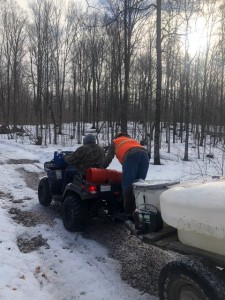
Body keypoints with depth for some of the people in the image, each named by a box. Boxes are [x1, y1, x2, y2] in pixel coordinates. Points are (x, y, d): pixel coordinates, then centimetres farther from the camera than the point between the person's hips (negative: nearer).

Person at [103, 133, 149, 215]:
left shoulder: (115, 142, 33)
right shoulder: (134, 140, 45)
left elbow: (108, 158, 29)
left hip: (130, 155, -5)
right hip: (144, 154, 5)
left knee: (127, 186, -7)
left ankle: (129, 213, -12)